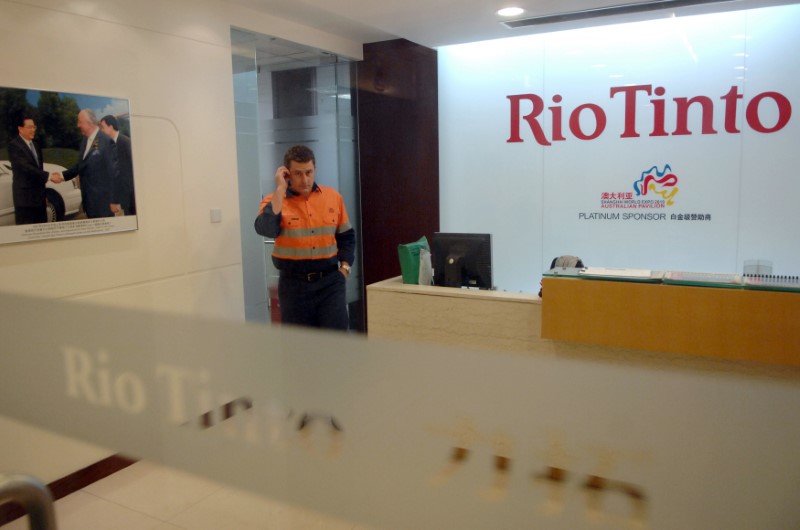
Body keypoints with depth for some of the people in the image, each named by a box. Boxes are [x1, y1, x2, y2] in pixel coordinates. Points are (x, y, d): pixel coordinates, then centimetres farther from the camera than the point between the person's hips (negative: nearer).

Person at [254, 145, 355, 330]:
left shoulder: (333, 197, 4)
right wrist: (280, 189, -19)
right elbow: (266, 230, -25)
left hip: (330, 280, 1)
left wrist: (344, 268, 2)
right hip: (294, 283, -1)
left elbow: (346, 236, 14)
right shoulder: (274, 201, -4)